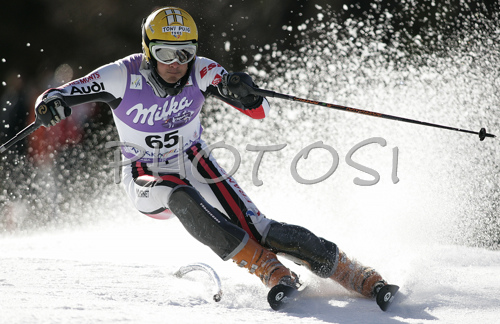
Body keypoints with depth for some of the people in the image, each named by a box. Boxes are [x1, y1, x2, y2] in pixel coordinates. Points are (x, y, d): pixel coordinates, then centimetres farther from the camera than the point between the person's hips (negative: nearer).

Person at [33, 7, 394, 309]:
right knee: (181, 197, -37)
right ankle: (267, 269, -35)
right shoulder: (123, 76, -19)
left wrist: (246, 94, -41)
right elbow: (58, 95, -16)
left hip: (195, 166, 1)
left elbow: (260, 111, -18)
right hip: (147, 180, -1)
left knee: (258, 230, -18)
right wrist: (50, 103, -41)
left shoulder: (202, 72, -16)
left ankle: (354, 273, -12)